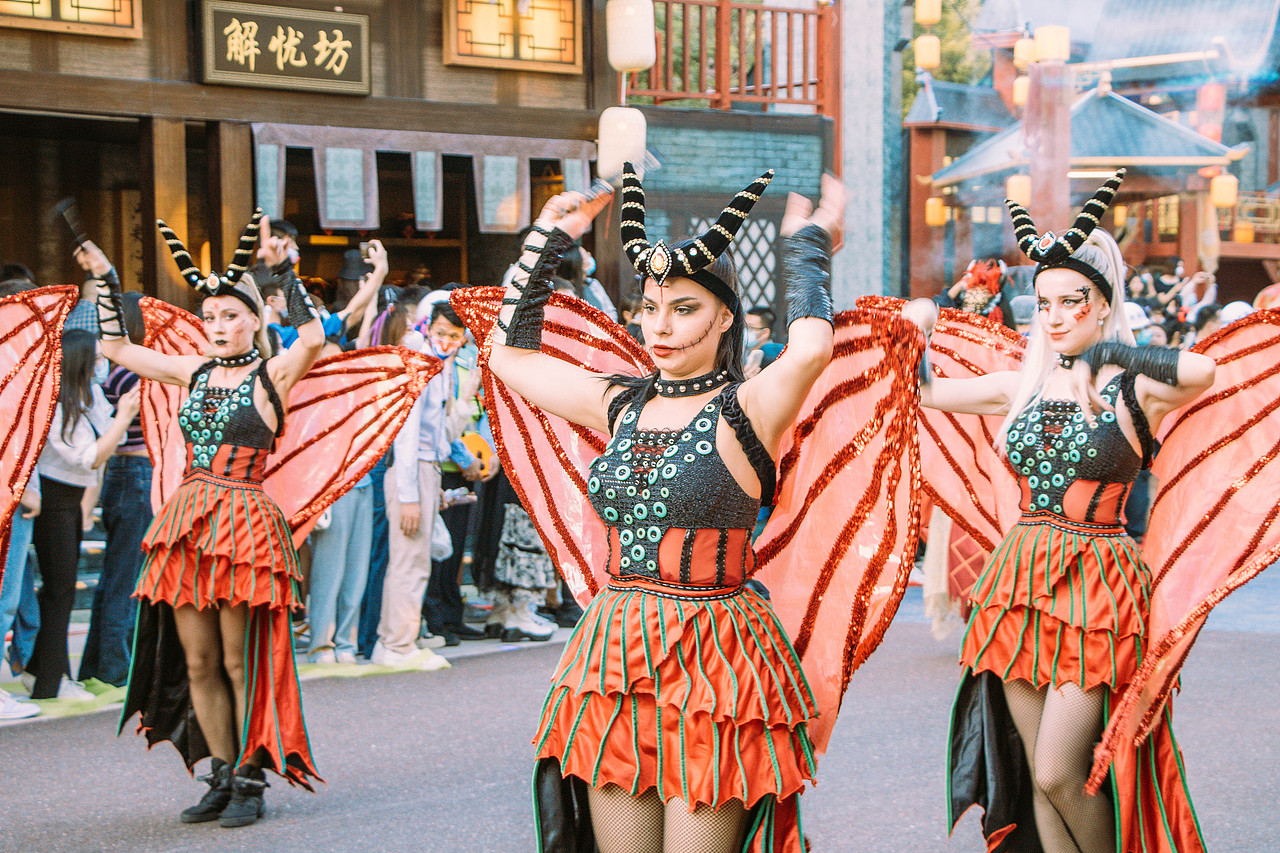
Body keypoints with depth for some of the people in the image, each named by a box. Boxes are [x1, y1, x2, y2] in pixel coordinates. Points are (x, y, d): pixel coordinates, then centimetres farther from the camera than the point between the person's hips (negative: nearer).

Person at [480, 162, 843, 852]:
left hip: (712, 659, -5)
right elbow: (510, 352, 19)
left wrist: (807, 245, -14)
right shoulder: (624, 405, 9)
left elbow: (810, 349, -29)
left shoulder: (742, 411, -7)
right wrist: (549, 239, 17)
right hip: (614, 658, 6)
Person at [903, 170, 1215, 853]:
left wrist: (1119, 354, -17)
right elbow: (918, 391, 20)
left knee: (1059, 776, -9)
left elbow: (1204, 368, -29)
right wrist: (916, 330, 12)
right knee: (1040, 776, 8)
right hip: (1020, 579, 5)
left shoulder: (1134, 389, -6)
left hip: (1097, 588, -5)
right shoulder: (1021, 387, 9)